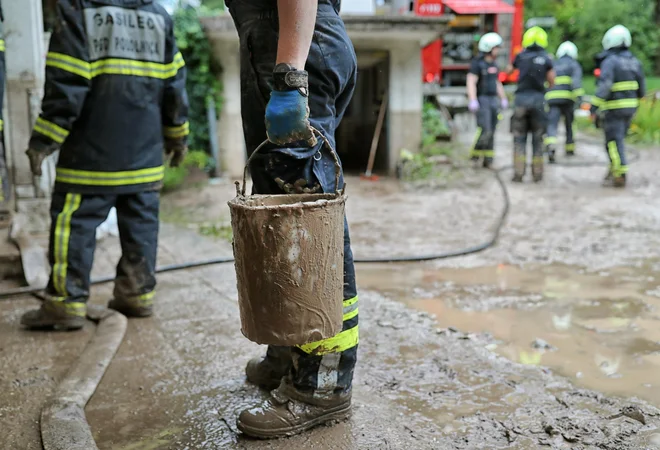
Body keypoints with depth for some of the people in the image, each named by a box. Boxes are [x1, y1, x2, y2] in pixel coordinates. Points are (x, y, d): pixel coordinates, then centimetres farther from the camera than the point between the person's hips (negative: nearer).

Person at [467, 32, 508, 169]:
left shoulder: (493, 64, 14)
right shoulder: (477, 63, -11)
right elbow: (471, 83, -19)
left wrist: (503, 99, 17)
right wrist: (473, 101, -30)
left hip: (493, 101, 7)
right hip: (481, 101, -7)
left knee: (491, 133, 5)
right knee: (485, 131, -17)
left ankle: (488, 160, 9)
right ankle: (475, 152, 5)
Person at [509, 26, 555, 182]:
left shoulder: (520, 56, 4)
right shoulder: (546, 59, 0)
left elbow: (510, 69, 24)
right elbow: (552, 82, 4)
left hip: (521, 98, 0)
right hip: (538, 99, 0)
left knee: (519, 138, 4)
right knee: (537, 138, 8)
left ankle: (518, 173, -3)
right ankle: (537, 173, 10)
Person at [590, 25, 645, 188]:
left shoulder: (609, 61, -14)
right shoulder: (634, 61, 8)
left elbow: (604, 86, -24)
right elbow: (641, 87, 11)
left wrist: (594, 107, -21)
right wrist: (635, 100, 28)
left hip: (613, 108, -7)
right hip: (630, 107, 7)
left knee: (614, 142, -4)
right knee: (618, 139, 18)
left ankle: (619, 176, -6)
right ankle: (614, 170, 22)